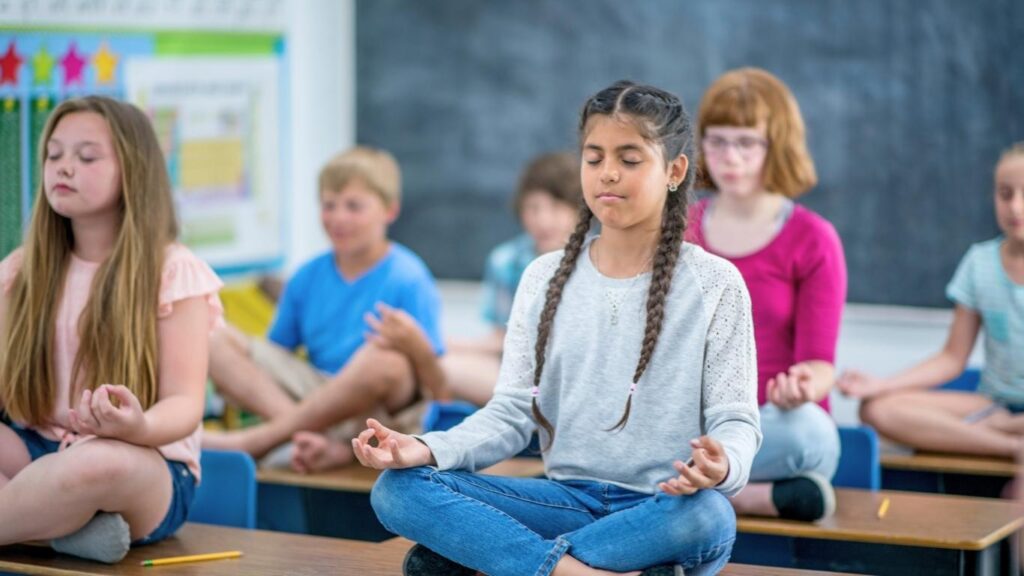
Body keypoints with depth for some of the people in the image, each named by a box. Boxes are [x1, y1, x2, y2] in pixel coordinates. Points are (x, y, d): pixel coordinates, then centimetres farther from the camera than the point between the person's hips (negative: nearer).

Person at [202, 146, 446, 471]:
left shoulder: (408, 279, -6)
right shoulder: (308, 278, 10)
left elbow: (434, 387, -10)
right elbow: (276, 352, 14)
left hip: (377, 406, -5)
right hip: (314, 391, 5)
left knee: (384, 355, -39)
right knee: (215, 338, -8)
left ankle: (256, 440, -22)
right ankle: (322, 442, -27)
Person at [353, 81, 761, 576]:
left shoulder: (713, 284, -2)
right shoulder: (545, 278, 7)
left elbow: (736, 419, -6)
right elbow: (512, 412, 4)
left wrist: (721, 466, -31)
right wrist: (426, 450, -16)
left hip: (665, 509, -2)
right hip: (569, 499, 2)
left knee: (709, 516, -40)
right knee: (398, 490, -17)